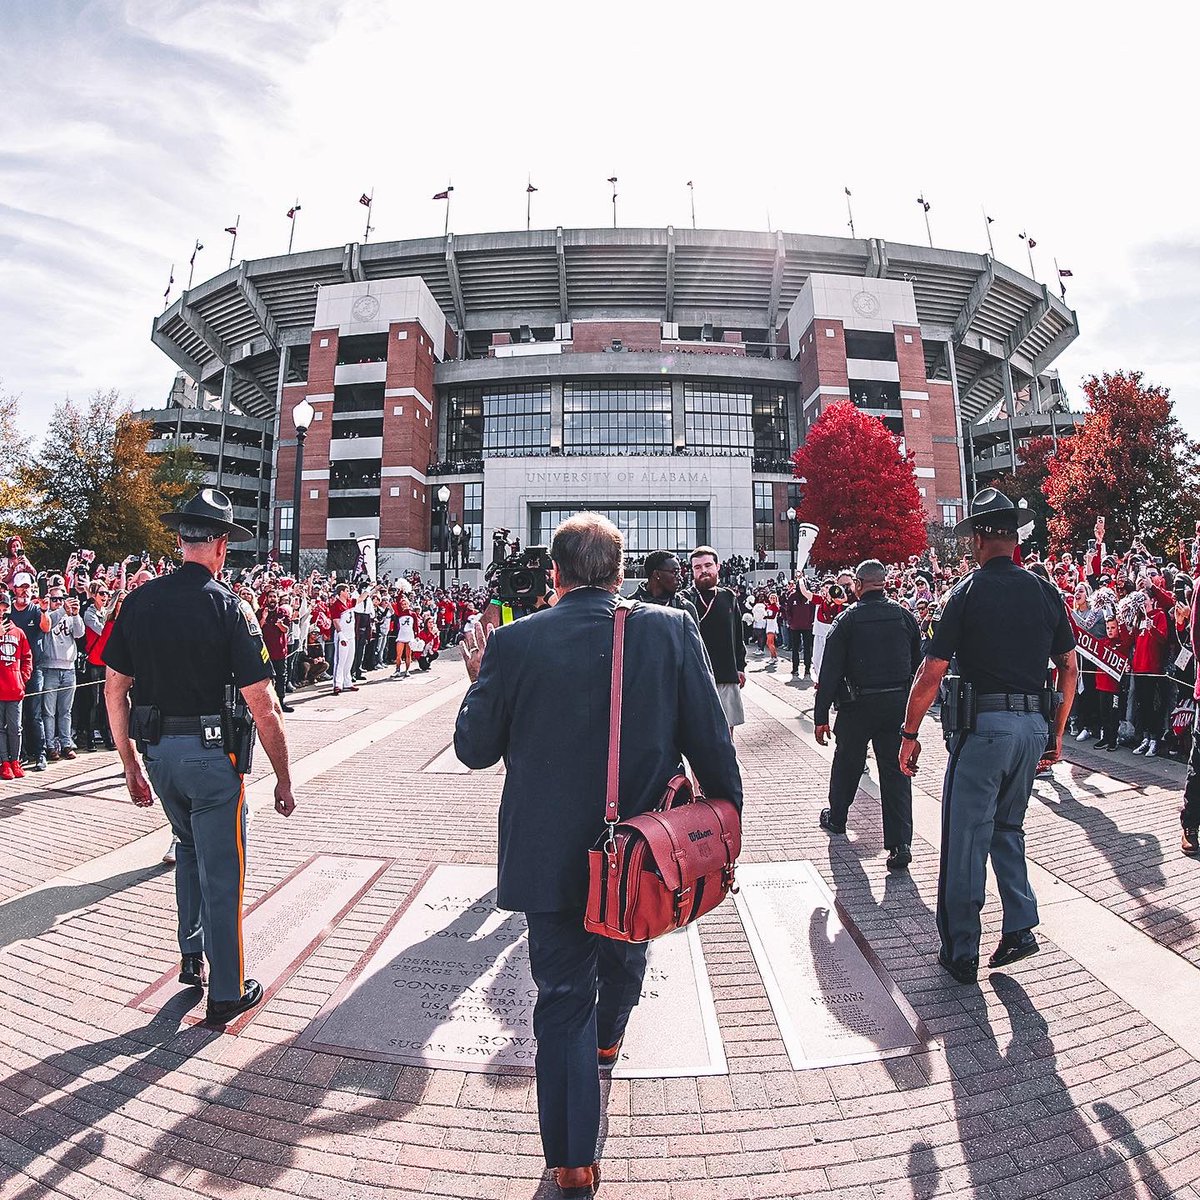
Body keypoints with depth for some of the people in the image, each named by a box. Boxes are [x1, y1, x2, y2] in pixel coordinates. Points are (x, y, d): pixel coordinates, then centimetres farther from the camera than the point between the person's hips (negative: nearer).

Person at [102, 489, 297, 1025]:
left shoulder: (139, 600, 0)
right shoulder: (229, 607, -16)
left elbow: (114, 689, 5)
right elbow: (262, 705, -18)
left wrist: (131, 764, 15)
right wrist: (283, 779, -8)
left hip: (158, 751, 6)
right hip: (212, 756, -6)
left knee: (190, 847, 29)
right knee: (221, 874, 8)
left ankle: (191, 957, 40)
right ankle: (226, 992, 22)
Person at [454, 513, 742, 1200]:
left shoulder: (513, 643, -15)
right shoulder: (671, 630, -14)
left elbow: (474, 748, -5)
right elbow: (712, 743, -9)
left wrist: (479, 680, 12)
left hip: (548, 856, -2)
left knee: (562, 1001, 17)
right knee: (625, 960, 32)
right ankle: (608, 1037, 63)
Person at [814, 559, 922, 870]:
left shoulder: (847, 620, -7)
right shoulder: (904, 615, 2)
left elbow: (830, 671, -8)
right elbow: (919, 663, 7)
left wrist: (821, 716, -4)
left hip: (858, 705, -2)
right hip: (899, 703, 2)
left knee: (847, 763, 17)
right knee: (896, 771, 5)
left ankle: (836, 818, 37)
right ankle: (900, 844, 1)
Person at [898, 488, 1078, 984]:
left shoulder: (969, 592, -8)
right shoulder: (1047, 592, 7)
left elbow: (931, 673, -11)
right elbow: (1070, 669, 12)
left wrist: (910, 733, -2)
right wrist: (1057, 733, 21)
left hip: (984, 724, -6)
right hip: (1034, 725, 6)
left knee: (966, 838, 4)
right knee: (1008, 828, 24)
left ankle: (961, 952, 14)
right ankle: (1019, 928, 20)